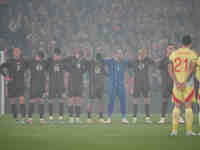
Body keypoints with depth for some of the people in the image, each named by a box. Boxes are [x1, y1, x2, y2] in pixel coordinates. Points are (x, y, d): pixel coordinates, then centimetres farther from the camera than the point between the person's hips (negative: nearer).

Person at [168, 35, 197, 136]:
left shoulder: (174, 54, 7)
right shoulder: (192, 54, -2)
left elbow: (170, 70, -1)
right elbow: (191, 69, -13)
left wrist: (177, 82, -7)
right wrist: (185, 82, -15)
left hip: (177, 83, 2)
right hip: (188, 84, -2)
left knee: (177, 106, 9)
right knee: (188, 106, 3)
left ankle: (174, 130, 3)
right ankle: (189, 130, 1)